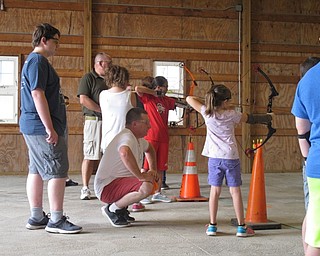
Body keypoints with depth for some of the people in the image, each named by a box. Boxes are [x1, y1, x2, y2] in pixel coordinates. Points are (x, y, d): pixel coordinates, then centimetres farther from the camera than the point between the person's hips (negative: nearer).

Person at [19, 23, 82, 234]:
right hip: (42, 127, -11)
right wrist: (50, 129, -21)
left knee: (37, 171, 11)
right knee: (58, 171, -7)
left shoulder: (34, 61, 19)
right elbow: (38, 95, -21)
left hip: (33, 128, 11)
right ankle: (56, 220, -3)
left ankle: (37, 217, 17)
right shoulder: (38, 61, -13)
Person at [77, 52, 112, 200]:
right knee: (90, 156, -5)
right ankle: (85, 189, 0)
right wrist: (103, 110, -15)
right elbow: (83, 99, -13)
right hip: (94, 120, -6)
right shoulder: (88, 78, -2)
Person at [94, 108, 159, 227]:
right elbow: (125, 153, -43)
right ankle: (112, 209, -10)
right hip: (106, 187, -11)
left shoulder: (138, 139, 14)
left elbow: (149, 149, 37)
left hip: (119, 181, 11)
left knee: (152, 179, 17)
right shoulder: (127, 137, -18)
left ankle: (122, 209, 12)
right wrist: (140, 176, -34)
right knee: (146, 187, -32)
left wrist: (153, 169, 23)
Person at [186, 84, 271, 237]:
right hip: (231, 157, -2)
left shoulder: (207, 113, -2)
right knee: (235, 191, 3)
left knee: (215, 191, 7)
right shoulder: (231, 115, -3)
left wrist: (207, 101, 16)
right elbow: (251, 119, 12)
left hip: (214, 157, 2)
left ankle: (212, 226, 10)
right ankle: (241, 226, 7)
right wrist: (267, 118, 30)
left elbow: (189, 99, 7)